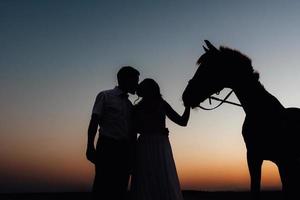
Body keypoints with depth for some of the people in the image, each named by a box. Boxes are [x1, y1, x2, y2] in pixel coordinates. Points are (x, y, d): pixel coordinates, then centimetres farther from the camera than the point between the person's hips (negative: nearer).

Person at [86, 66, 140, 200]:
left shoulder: (129, 104, 21)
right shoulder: (105, 96, 5)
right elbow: (94, 122, -3)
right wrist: (90, 146, -13)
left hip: (125, 150, 5)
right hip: (107, 147, -5)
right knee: (103, 189, -9)